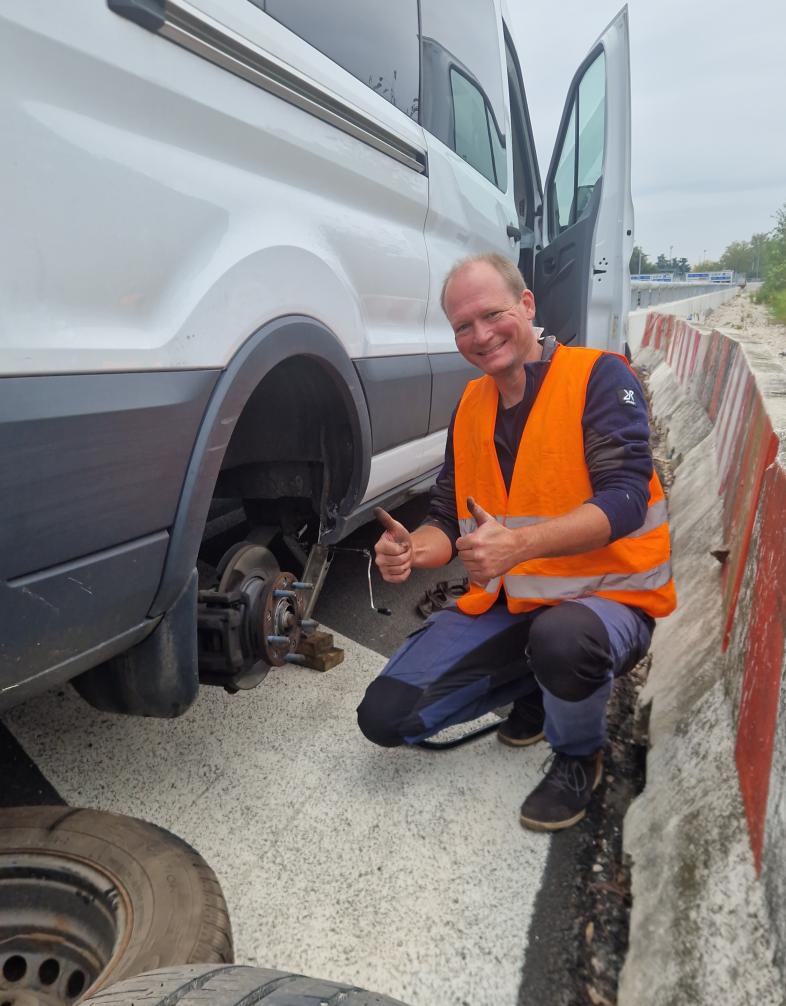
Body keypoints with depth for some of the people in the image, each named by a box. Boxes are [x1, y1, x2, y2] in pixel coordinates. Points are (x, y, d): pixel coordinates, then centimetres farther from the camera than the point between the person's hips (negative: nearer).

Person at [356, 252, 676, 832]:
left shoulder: (599, 377, -11)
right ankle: (535, 686, 18)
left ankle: (579, 754, -4)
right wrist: (411, 551, -17)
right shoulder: (471, 408, 7)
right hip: (504, 604, 5)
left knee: (561, 639, -42)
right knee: (385, 716, -4)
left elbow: (624, 500, -22)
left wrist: (519, 544, -38)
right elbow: (448, 520, 7)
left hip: (606, 596, -5)